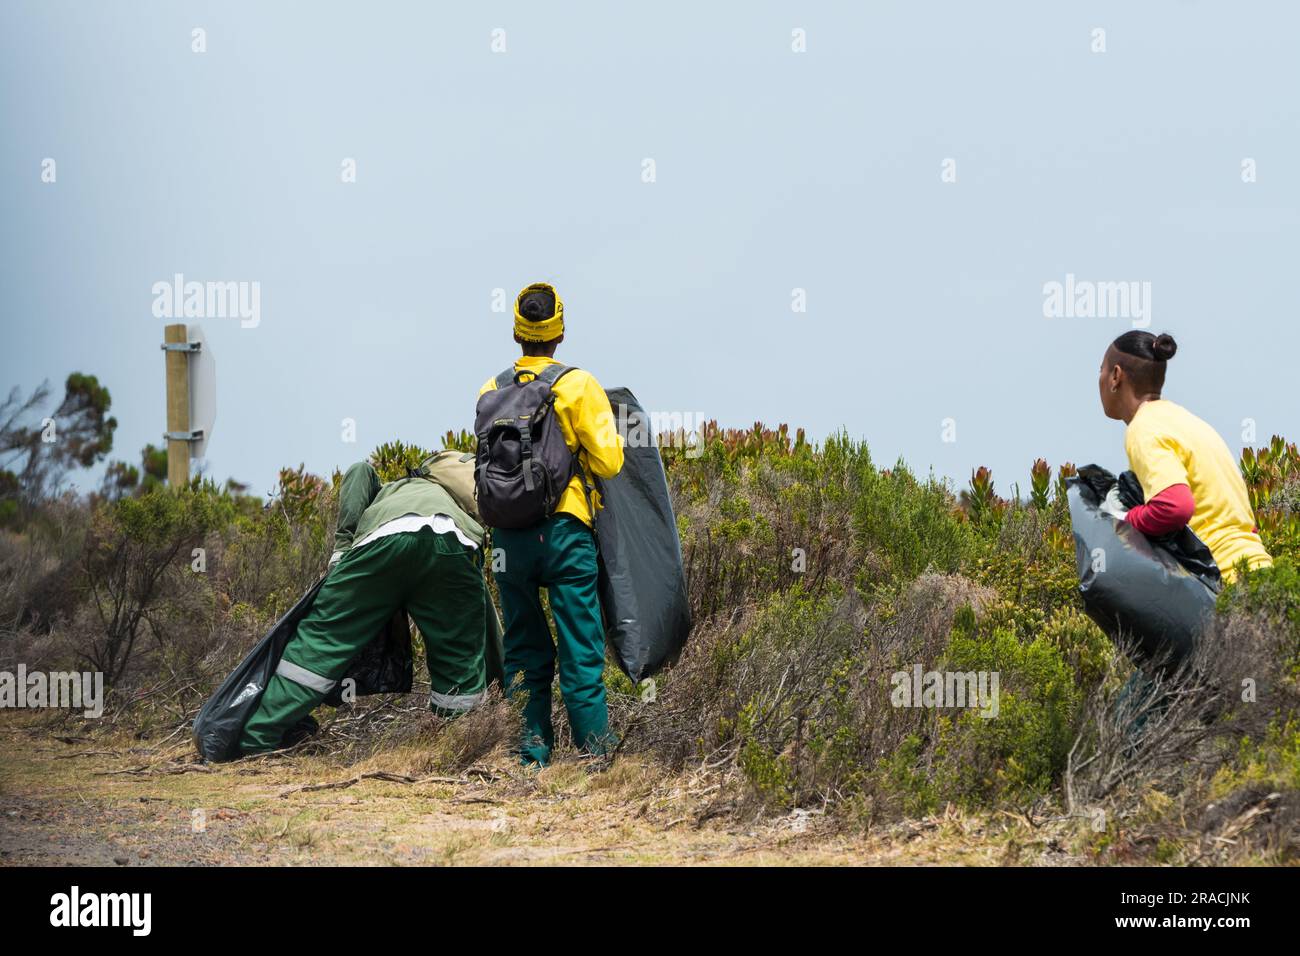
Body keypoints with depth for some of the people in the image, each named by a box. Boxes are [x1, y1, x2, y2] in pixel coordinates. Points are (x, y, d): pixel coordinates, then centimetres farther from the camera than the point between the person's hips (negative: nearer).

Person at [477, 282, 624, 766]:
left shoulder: (490, 393, 7)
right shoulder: (578, 386, -5)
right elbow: (608, 463, -8)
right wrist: (603, 426, 11)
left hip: (509, 537, 3)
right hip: (564, 531, -3)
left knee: (524, 651, 12)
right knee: (581, 651, 1)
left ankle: (531, 751, 9)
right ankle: (595, 751, 0)